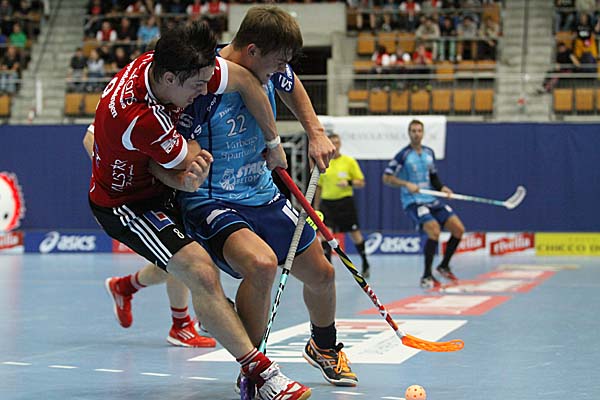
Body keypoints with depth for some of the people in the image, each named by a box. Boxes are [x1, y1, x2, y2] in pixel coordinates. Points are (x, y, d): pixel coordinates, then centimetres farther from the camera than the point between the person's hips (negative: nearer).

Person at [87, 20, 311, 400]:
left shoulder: (164, 63, -20)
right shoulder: (136, 118, -40)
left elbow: (246, 80, -11)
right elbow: (191, 159, -26)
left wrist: (273, 142, -8)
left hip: (154, 182, 9)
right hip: (125, 203, -9)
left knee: (182, 261, 30)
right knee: (202, 272, -23)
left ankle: (125, 286, 61)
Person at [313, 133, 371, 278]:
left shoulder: (349, 161, 1)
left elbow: (361, 183, 1)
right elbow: (319, 187, 16)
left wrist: (348, 182, -18)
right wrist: (316, 208, 15)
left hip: (345, 202, -2)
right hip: (327, 202, 2)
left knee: (355, 234, 4)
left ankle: (365, 263, 24)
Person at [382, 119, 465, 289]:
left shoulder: (429, 153, 11)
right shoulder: (403, 155, -7)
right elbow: (386, 178, -8)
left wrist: (442, 188, 4)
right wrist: (407, 184, -20)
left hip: (431, 199, 7)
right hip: (413, 201, -7)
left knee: (458, 229, -2)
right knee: (434, 230, -27)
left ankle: (444, 266, 17)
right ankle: (426, 277, -15)